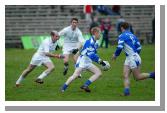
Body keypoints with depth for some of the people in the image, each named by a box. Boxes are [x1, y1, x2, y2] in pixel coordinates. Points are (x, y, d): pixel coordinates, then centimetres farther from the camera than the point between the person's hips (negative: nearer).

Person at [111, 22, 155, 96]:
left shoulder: (122, 36, -11)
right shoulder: (132, 35, 13)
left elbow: (120, 47, -21)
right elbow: (139, 47, 14)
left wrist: (115, 55, -4)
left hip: (133, 58, -9)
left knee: (137, 77, 2)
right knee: (126, 76, -1)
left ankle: (152, 75, 4)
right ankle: (126, 91, -13)